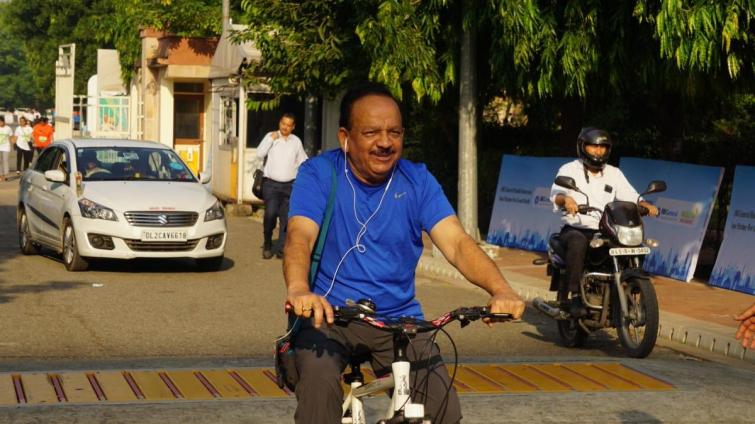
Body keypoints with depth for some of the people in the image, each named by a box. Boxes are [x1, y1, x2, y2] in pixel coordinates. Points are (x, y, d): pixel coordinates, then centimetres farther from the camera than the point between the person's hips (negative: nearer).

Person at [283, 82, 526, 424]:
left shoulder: (417, 181, 1)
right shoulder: (319, 174, -6)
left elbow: (456, 242, -10)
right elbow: (300, 236, -21)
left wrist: (501, 290, -30)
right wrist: (298, 289, -44)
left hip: (399, 318, 3)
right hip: (330, 315, -2)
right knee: (318, 383, -33)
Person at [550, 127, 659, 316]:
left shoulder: (614, 174, 16)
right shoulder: (569, 170, 4)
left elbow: (630, 196, 5)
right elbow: (556, 194, -13)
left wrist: (645, 205, -16)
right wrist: (566, 199, -37)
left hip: (604, 232, 4)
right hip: (574, 229, -4)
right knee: (577, 242, -38)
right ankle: (573, 296, -38)